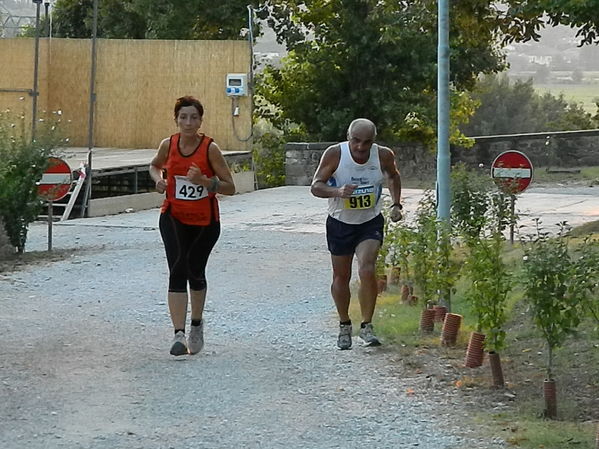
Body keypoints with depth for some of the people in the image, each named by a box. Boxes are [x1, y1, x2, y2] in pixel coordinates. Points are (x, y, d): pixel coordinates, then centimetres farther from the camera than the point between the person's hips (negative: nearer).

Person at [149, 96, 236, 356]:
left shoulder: (210, 148, -12)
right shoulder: (168, 145, -3)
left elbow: (230, 188, -11)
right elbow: (155, 165, 19)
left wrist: (204, 181, -27)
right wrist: (158, 179, -3)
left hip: (205, 221, -1)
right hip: (174, 218, 1)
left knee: (195, 273, 11)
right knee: (178, 270, -16)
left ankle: (197, 324, 39)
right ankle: (179, 335, -23)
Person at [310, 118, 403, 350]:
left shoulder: (384, 155, -12)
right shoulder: (334, 154, -19)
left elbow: (393, 177, 12)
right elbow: (316, 186, -16)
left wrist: (396, 204, 1)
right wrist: (337, 192, -34)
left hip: (371, 222, 0)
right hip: (340, 222, 0)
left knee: (367, 270, -20)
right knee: (341, 276, 10)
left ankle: (366, 326, -10)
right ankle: (344, 326, 30)